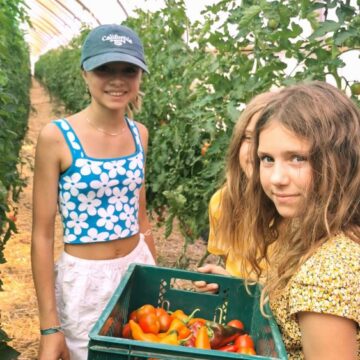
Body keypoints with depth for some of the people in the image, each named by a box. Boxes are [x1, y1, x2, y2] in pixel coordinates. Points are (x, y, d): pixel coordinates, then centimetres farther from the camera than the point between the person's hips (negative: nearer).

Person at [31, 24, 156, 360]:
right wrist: (49, 326, -13)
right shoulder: (56, 137, -16)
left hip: (137, 268, 5)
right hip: (84, 280, -5)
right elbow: (42, 235, -14)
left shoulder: (139, 134, 0)